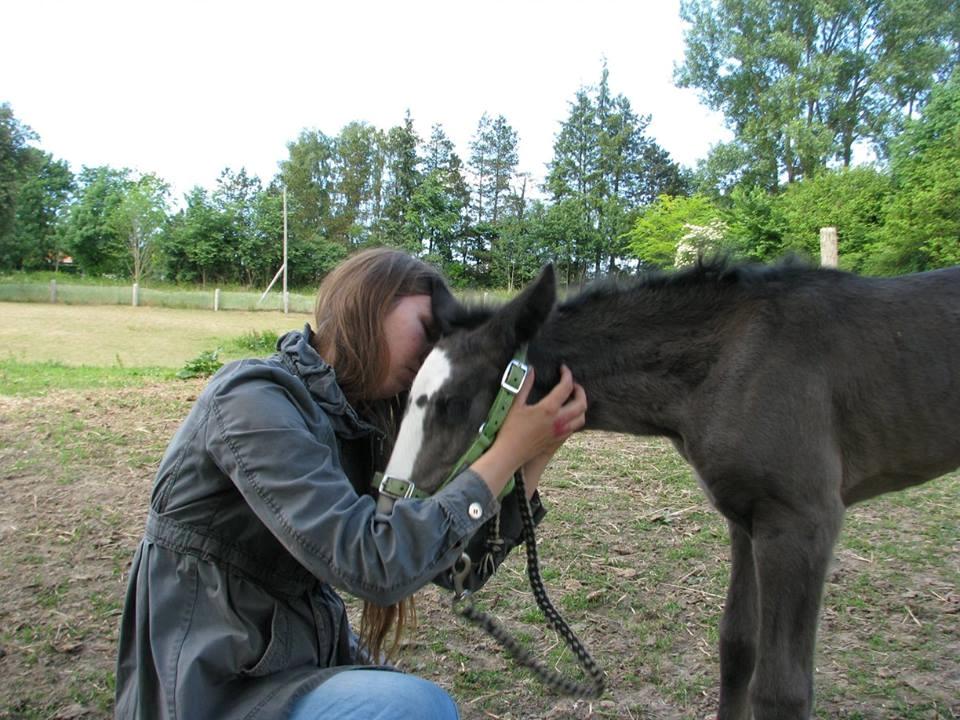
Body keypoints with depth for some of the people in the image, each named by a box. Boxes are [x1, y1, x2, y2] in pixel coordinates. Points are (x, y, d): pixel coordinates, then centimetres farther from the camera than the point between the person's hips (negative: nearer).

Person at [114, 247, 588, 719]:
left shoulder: (357, 427, 3)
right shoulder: (255, 399, -20)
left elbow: (458, 563, 1)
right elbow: (372, 564, -29)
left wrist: (536, 457, -9)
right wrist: (509, 450, -25)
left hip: (297, 660, 8)